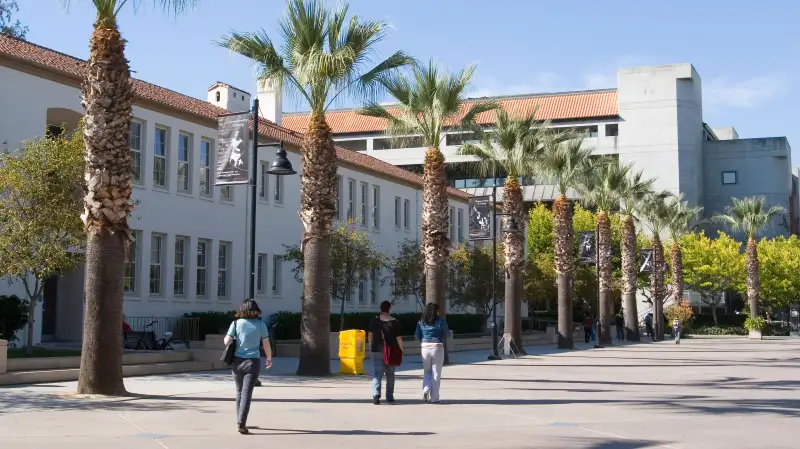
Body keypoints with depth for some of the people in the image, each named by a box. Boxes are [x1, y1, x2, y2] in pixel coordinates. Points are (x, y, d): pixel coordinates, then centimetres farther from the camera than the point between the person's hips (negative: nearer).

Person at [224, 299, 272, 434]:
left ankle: (239, 421, 24)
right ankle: (241, 423, -13)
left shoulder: (236, 323, -2)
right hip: (253, 362, -2)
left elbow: (227, 341, -5)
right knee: (247, 393, -4)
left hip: (237, 361, 2)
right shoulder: (260, 324, -3)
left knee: (239, 391, 18)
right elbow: (266, 344, 1)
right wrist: (269, 358, 17)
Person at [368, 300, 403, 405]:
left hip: (376, 350, 1)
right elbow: (398, 338, -8)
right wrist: (401, 349, 4)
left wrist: (371, 347, 23)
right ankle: (389, 396, 20)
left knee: (377, 374, -3)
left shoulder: (374, 320, 1)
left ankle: (376, 394, -23)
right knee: (390, 375, 14)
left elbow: (370, 335, 9)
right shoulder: (394, 322, -7)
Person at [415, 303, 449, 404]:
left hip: (425, 348, 3)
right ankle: (434, 397, 4)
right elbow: (447, 334, -1)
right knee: (436, 373, 5)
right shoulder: (441, 321, -5)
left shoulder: (421, 322, 3)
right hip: (437, 348, -3)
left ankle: (426, 390, -4)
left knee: (427, 371, 19)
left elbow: (417, 336, 2)